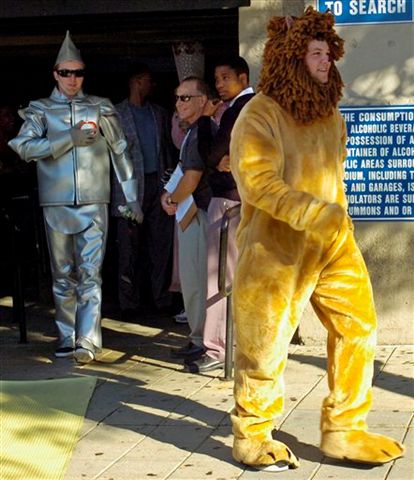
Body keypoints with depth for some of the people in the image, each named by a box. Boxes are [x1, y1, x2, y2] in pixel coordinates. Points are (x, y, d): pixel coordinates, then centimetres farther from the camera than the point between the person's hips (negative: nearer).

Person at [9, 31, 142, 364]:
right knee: (63, 274, 7)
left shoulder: (101, 109, 8)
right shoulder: (40, 110, 8)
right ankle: (67, 339, 14)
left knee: (90, 273, -9)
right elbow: (25, 147, -8)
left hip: (93, 203, -1)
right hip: (56, 204, 1)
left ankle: (88, 340, -13)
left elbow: (120, 152, 13)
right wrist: (71, 138, -14)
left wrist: (132, 198, 12)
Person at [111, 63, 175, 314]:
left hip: (159, 182, 4)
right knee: (130, 246, 0)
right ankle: (130, 301, 7)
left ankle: (163, 297, 9)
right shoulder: (116, 114, 2)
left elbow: (168, 146, 17)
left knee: (162, 244, 3)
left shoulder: (160, 113, 16)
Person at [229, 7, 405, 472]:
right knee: (266, 346, 2)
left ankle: (343, 432, 15)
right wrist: (317, 215, -32)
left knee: (358, 329, 4)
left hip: (332, 243, 7)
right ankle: (251, 440, 19)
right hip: (276, 247, -7)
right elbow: (260, 183, -24)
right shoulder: (260, 115, -13)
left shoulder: (330, 116, 11)